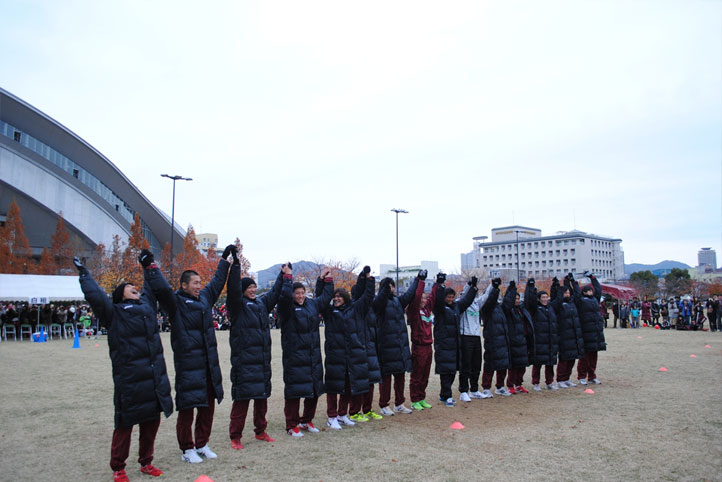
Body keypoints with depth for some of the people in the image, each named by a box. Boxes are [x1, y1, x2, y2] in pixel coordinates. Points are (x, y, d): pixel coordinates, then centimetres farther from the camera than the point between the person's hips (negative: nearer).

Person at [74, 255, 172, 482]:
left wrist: (150, 267, 37)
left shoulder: (147, 306, 14)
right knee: (125, 424, 5)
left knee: (151, 422, 13)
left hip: (154, 378, 6)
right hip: (129, 380, -5)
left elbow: (153, 287, 28)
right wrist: (84, 273, -6)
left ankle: (146, 462, 29)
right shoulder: (114, 312, -1)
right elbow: (95, 295, -13)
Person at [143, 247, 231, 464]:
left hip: (209, 364, 7)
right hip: (188, 366, -7)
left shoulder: (205, 298, 13)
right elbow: (162, 289, -25)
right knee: (187, 408, 2)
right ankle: (187, 449, 18)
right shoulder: (176, 302, -6)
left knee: (208, 406, 14)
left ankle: (202, 444, 28)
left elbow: (217, 282, 27)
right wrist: (151, 268, -26)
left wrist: (225, 260, 33)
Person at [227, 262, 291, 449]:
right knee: (242, 399, -4)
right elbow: (233, 290, -21)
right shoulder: (238, 305, -5)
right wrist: (236, 265, -27)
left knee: (262, 396, 14)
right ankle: (235, 437, 8)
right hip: (243, 360, -7)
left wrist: (285, 276, 23)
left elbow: (275, 292, 25)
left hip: (263, 359, 7)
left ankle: (260, 431, 28)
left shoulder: (261, 303, 14)